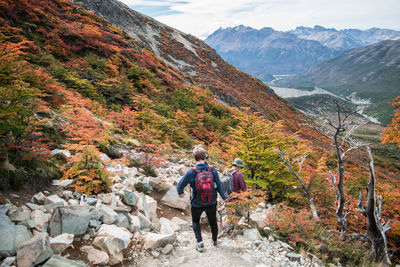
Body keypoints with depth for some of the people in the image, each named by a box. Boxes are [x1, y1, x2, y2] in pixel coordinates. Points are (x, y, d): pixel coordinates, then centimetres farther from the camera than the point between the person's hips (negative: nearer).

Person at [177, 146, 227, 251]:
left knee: (195, 221, 27)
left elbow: (180, 185, -11)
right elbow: (219, 185, -8)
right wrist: (224, 197, 10)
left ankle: (200, 242, 16)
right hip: (212, 203, 2)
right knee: (213, 221, 26)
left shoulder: (191, 172, -21)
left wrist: (180, 193, 12)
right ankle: (215, 240, 46)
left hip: (196, 204, -1)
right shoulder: (212, 170, -17)